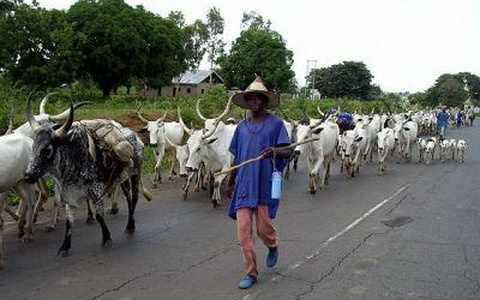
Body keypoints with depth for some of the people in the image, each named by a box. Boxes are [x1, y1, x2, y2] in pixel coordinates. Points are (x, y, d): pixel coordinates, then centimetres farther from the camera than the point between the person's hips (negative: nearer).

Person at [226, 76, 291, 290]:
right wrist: (230, 183, 20)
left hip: (266, 185, -3)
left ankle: (273, 248, 39)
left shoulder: (276, 124, -1)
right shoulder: (241, 127, 11)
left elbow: (288, 151, -5)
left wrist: (276, 151, -27)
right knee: (243, 230, 0)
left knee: (264, 228, 2)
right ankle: (250, 273, 13)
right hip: (244, 185, 4)